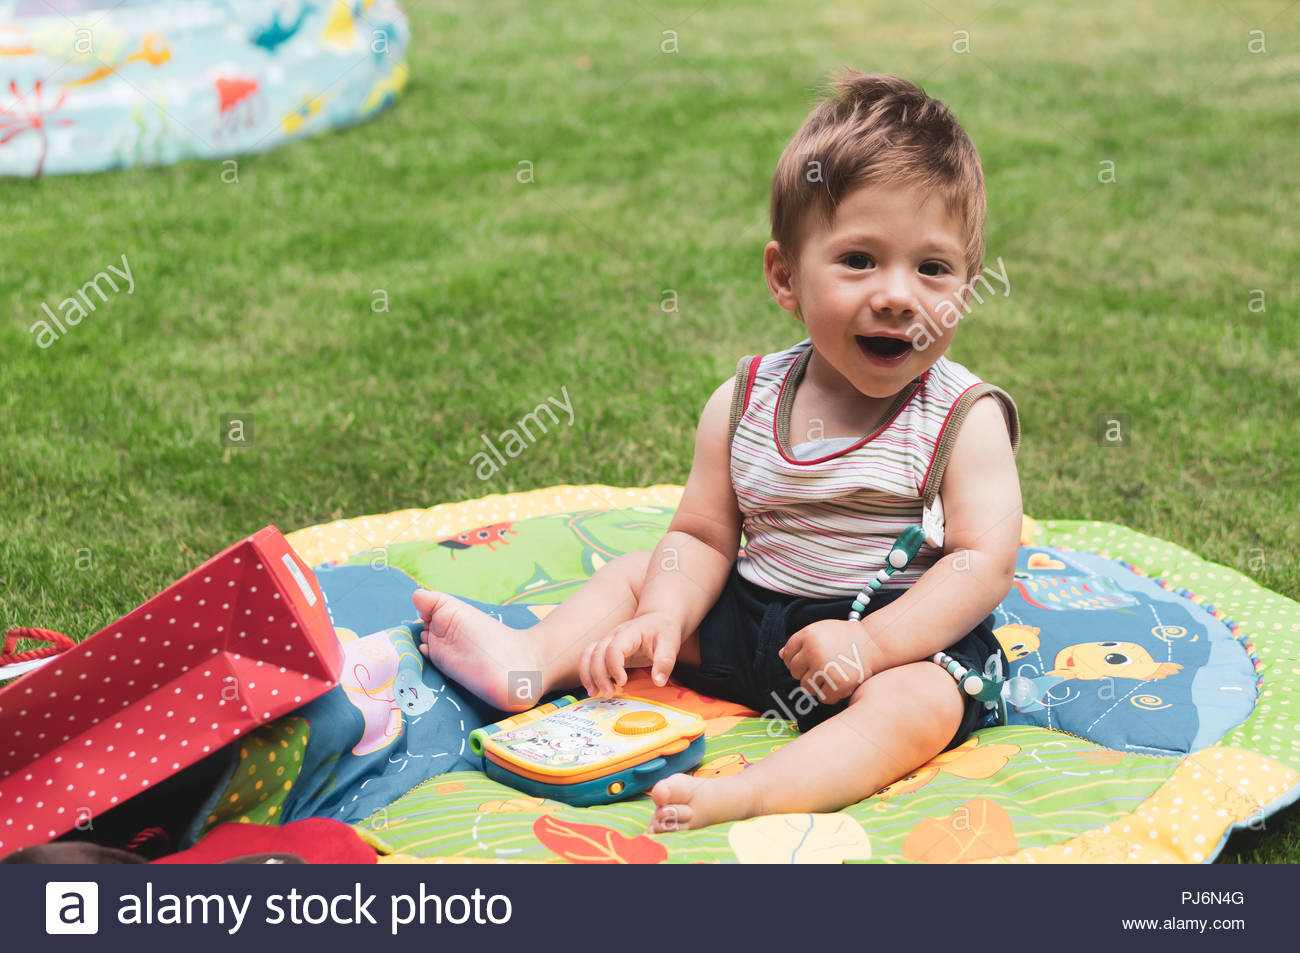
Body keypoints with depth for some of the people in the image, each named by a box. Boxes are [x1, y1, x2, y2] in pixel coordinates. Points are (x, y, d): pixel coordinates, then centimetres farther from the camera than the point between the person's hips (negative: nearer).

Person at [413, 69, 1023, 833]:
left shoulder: (965, 419, -12)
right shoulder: (744, 403, -1)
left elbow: (984, 562, -18)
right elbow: (703, 534, 2)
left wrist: (870, 643, -29)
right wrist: (663, 619, -17)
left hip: (906, 634, -5)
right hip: (747, 614, 5)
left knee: (922, 704, -34)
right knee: (635, 573, 8)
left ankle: (750, 797, -50)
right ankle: (528, 660, -10)